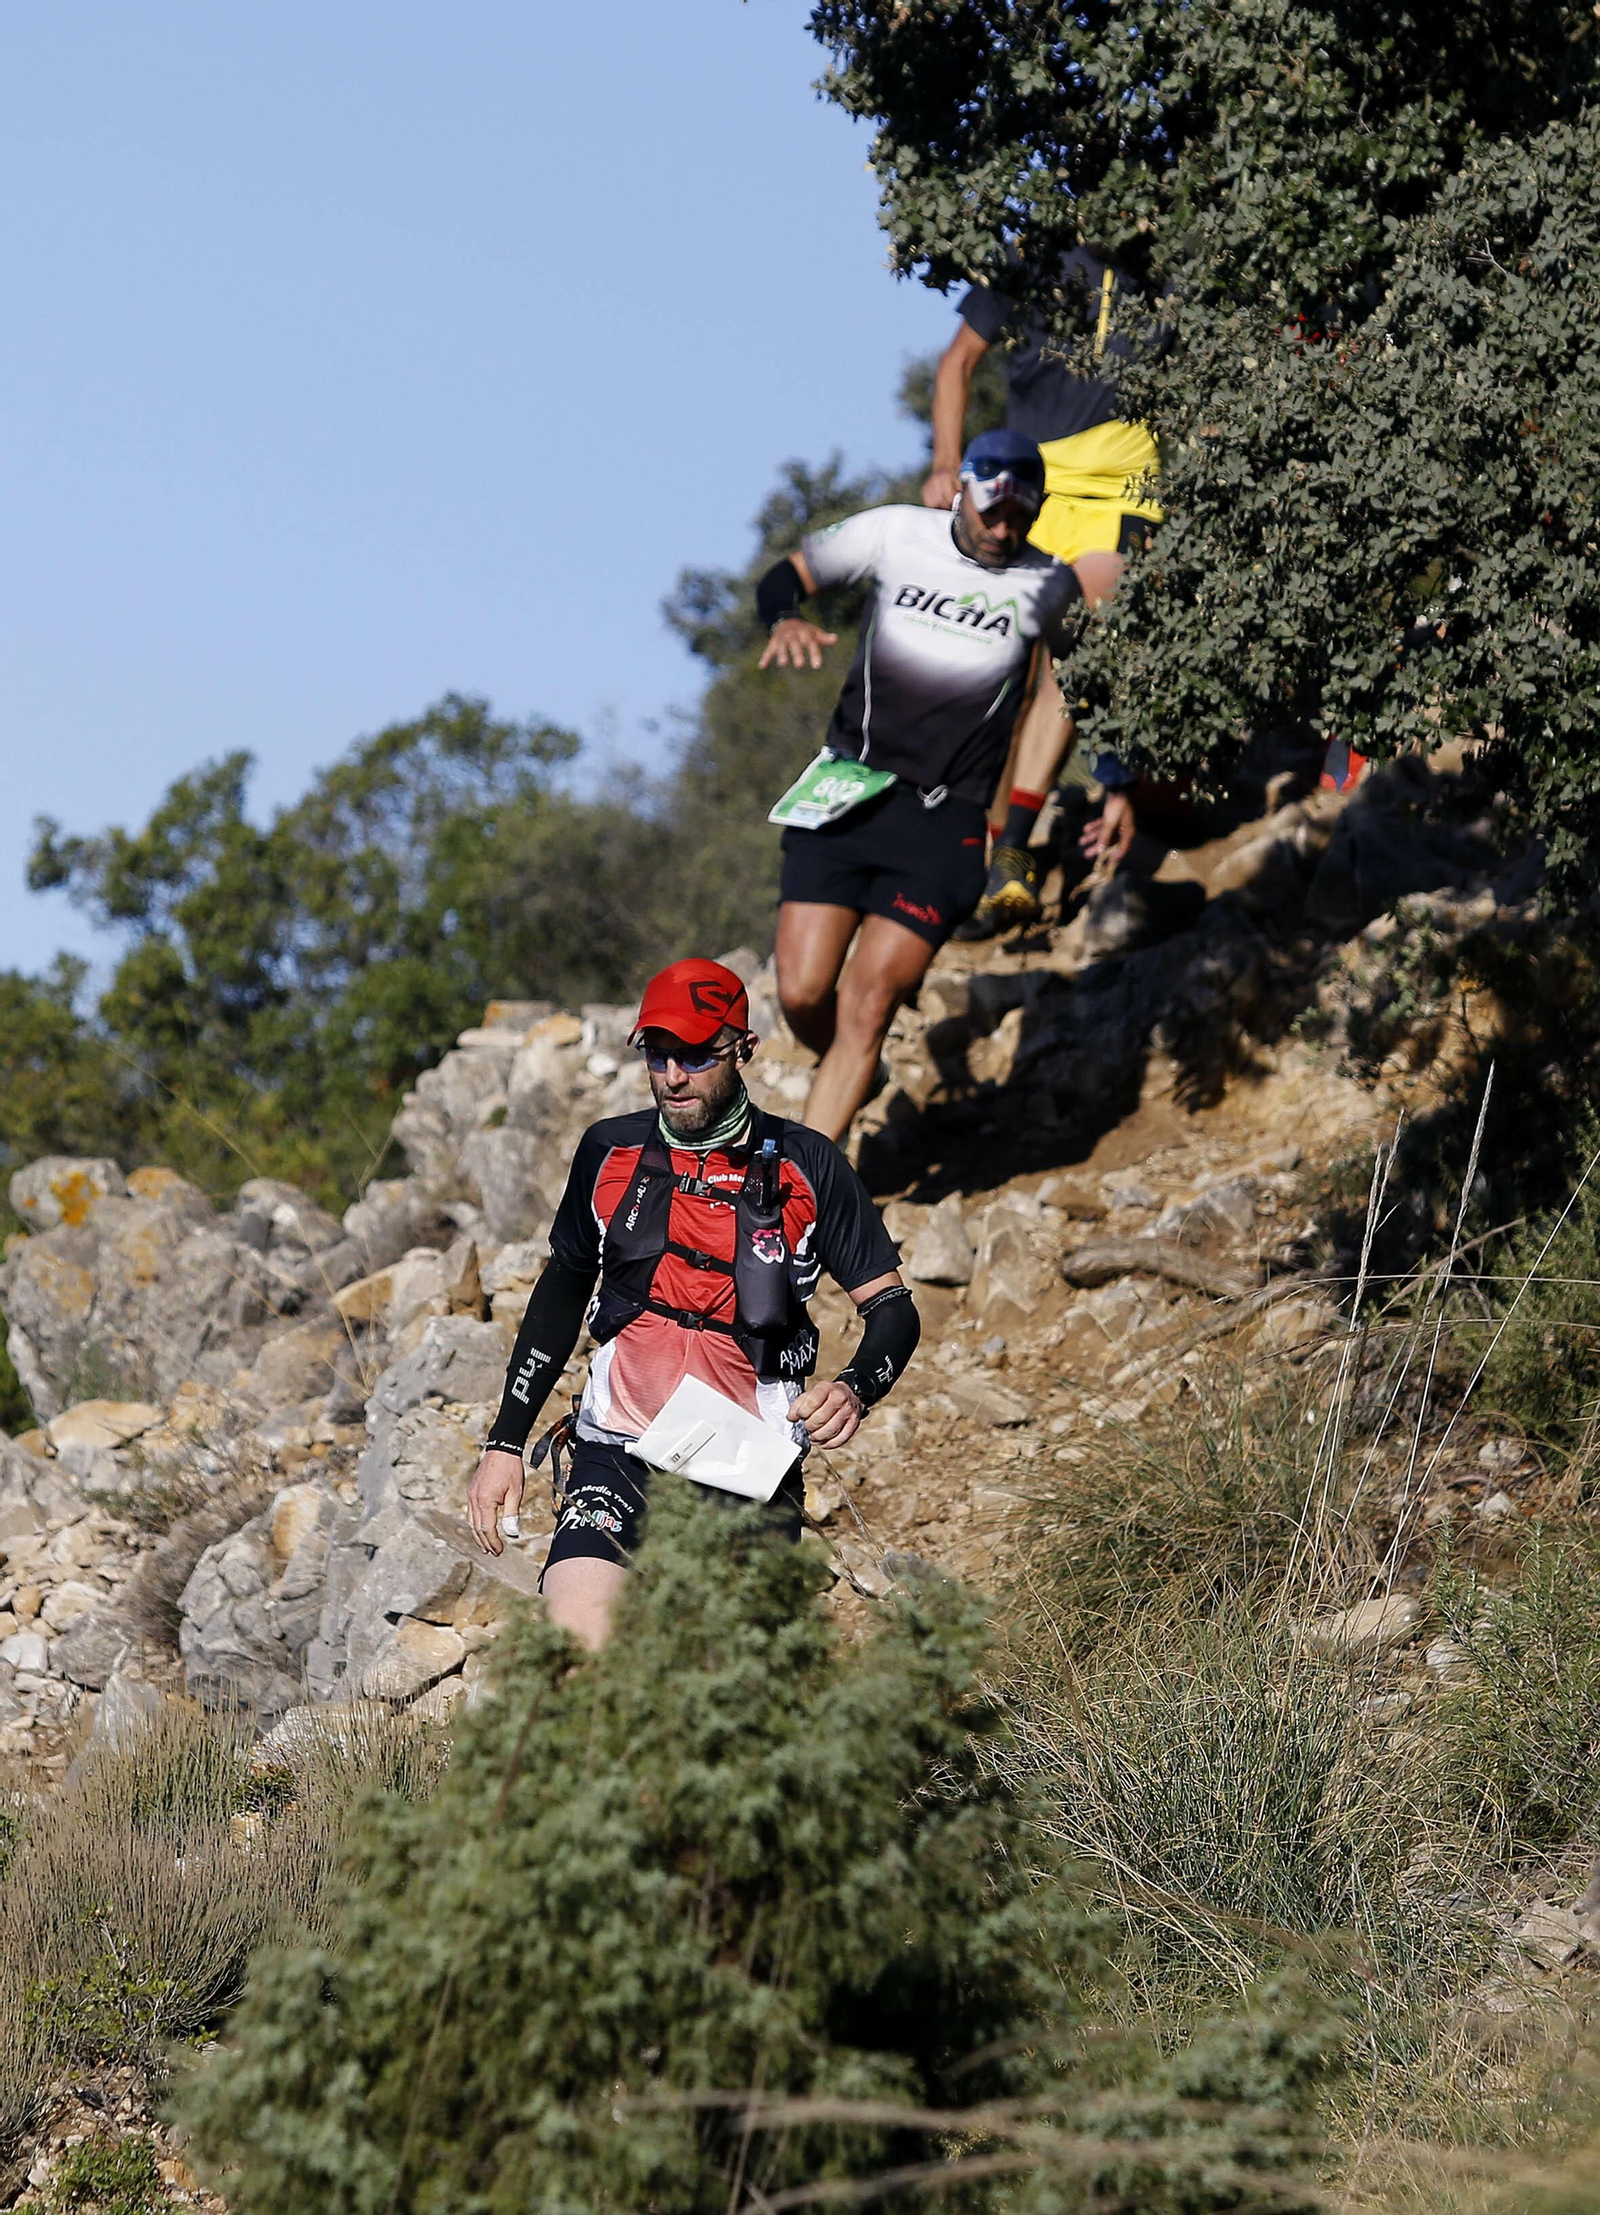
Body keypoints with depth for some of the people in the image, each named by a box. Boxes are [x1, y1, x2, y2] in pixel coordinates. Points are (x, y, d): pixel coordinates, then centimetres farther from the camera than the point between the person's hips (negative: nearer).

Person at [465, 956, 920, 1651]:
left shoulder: (805, 1166, -1)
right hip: (619, 1458, 1)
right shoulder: (610, 1151, 6)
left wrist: (853, 1390, -19)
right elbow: (563, 1289, 20)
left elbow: (892, 1307, 3)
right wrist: (506, 1443, 17)